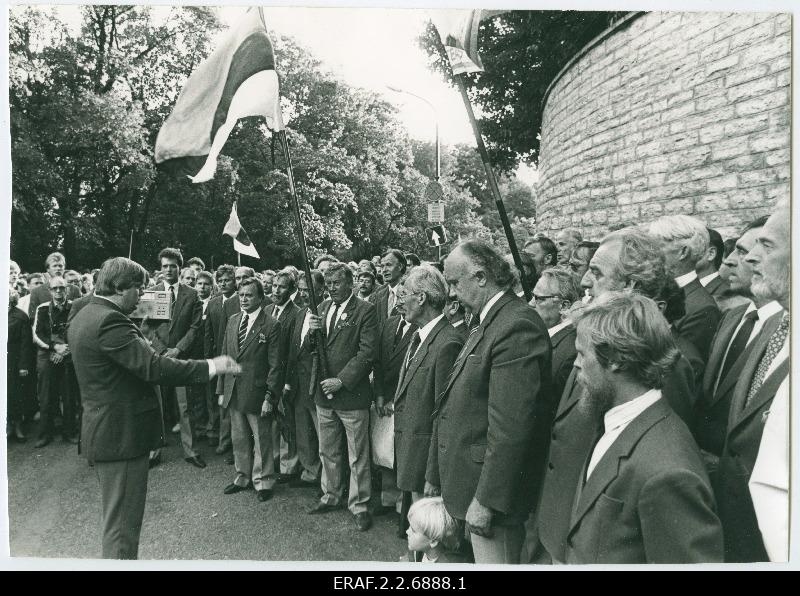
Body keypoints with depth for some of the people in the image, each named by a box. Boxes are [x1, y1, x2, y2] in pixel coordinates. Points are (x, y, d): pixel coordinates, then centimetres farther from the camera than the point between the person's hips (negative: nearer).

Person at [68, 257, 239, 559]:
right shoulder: (110, 320, -23)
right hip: (122, 435, -11)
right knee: (123, 523, 2)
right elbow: (154, 367, -30)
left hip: (103, 431, 11)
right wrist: (211, 366, -25)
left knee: (117, 518, 25)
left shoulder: (84, 316, 10)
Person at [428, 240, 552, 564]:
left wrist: (485, 500, -21)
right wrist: (435, 475, 17)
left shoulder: (516, 326, -21)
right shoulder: (486, 323, 11)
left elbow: (510, 427, -25)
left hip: (493, 489, -9)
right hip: (466, 479, 9)